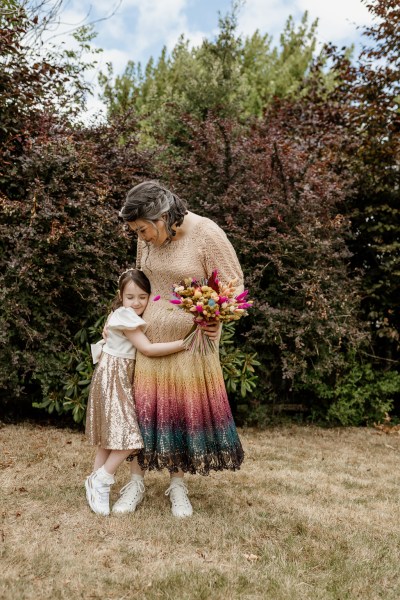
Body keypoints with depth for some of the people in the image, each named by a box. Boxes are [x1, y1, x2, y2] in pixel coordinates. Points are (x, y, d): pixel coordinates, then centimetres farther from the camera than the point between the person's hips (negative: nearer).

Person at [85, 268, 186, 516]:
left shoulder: (133, 316, 12)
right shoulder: (126, 317, -18)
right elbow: (148, 349, -25)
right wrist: (184, 343, -27)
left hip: (123, 378, 10)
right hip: (113, 377, -10)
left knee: (111, 435, 14)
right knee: (128, 434, -12)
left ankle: (97, 481, 23)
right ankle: (101, 480, 3)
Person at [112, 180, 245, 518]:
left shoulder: (206, 234, -18)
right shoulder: (149, 237, -1)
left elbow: (232, 283, -13)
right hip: (151, 332, 4)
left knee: (187, 407, 4)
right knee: (145, 404, 6)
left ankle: (178, 486, 22)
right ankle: (136, 482, 21)